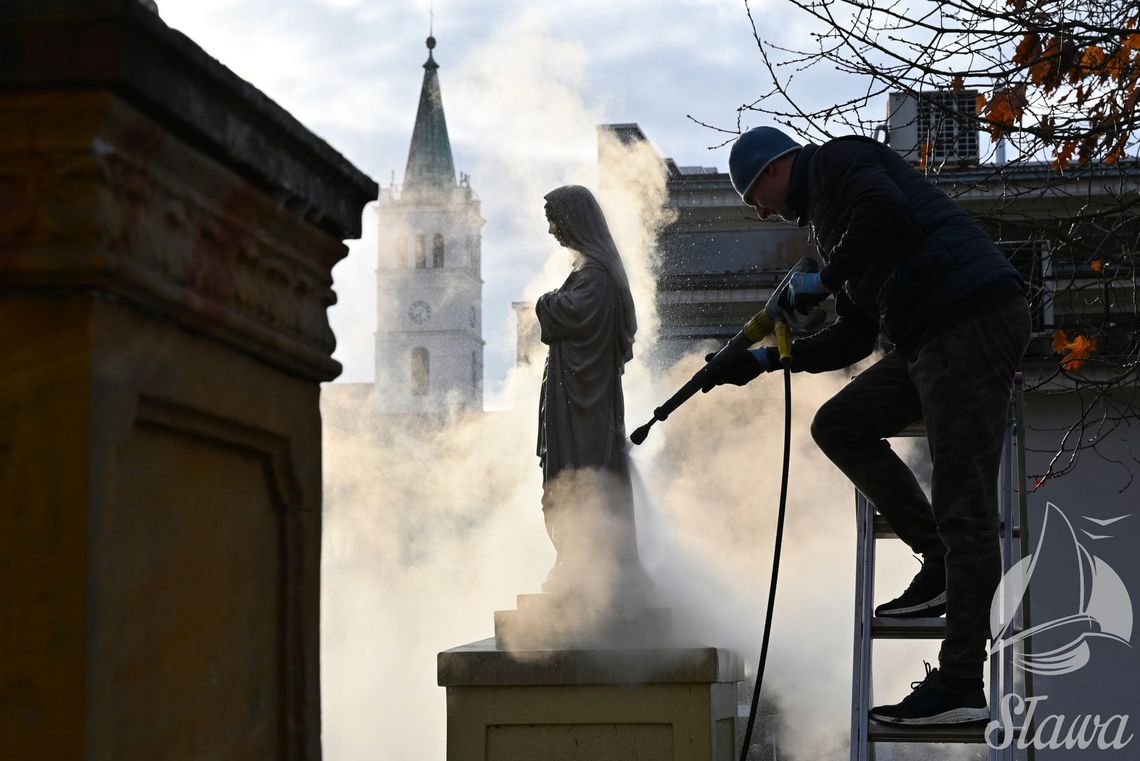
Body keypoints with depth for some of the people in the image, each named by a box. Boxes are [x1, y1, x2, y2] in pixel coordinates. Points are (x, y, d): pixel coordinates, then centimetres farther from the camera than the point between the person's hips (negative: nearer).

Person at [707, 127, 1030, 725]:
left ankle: (961, 684, -12)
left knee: (962, 502, -11)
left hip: (974, 313, -10)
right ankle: (941, 563, 8)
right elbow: (854, 339, 27)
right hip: (930, 336, 10)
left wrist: (824, 279, -8)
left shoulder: (838, 161, 3)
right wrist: (764, 360, 22)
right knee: (839, 426, 15)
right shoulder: (828, 211, 29)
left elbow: (884, 212, -21)